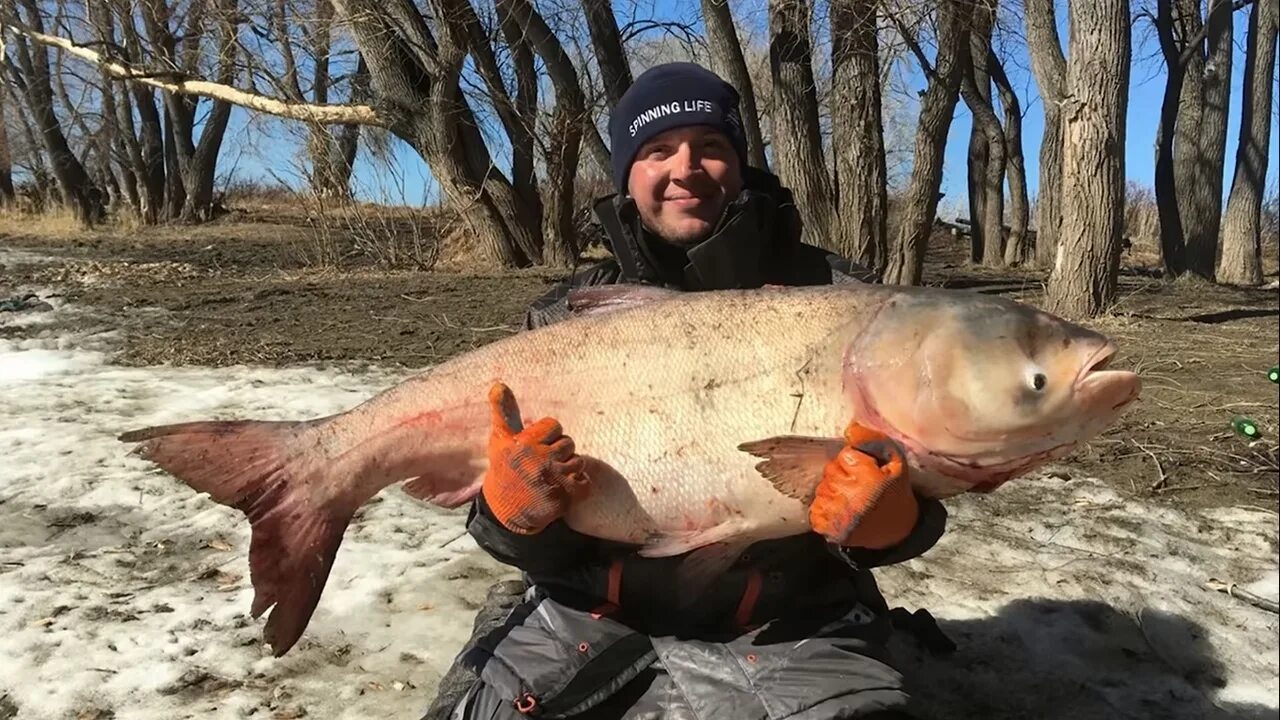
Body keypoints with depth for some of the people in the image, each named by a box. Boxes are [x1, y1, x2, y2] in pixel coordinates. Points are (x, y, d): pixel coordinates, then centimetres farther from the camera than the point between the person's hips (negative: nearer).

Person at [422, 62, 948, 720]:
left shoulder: (832, 299, -2)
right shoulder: (568, 318, 2)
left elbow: (907, 487, -4)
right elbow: (545, 548, 1)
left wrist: (885, 521, -27)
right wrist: (516, 515, -22)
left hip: (788, 634, 0)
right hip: (591, 622, 2)